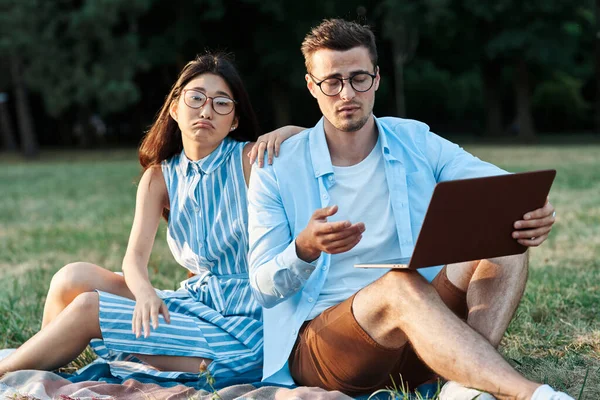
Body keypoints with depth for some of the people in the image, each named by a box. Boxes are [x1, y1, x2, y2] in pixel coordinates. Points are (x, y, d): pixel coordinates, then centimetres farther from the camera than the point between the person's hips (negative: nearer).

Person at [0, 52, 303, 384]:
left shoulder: (251, 159, -9)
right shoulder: (160, 177, 5)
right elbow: (135, 256, -5)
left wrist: (284, 133, -26)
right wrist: (145, 292, -28)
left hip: (240, 327, -5)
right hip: (196, 300, 5)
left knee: (87, 307, -13)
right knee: (75, 277, -9)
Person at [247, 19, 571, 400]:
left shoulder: (417, 142, 11)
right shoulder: (276, 171, 3)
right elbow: (264, 288, -3)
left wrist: (530, 208, -29)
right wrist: (305, 249, -26)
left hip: (418, 333, 4)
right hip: (316, 341, -3)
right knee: (401, 284, -35)